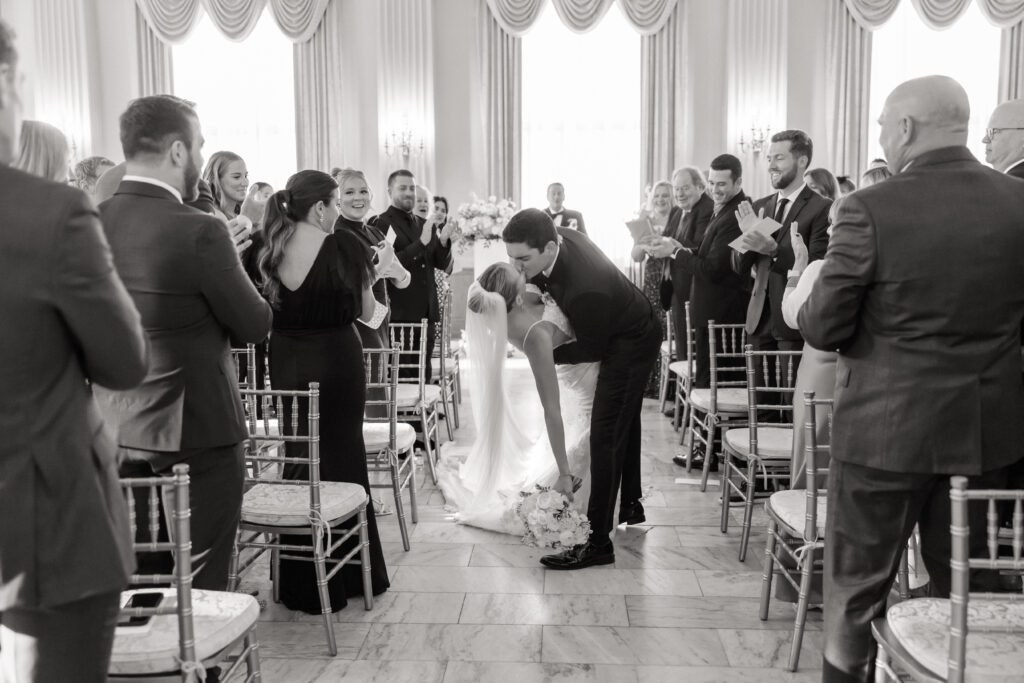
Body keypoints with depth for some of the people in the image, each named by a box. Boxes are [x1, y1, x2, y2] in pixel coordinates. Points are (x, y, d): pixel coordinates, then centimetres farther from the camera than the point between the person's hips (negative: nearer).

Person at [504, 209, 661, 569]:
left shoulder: (585, 289, -41)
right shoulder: (560, 236, -19)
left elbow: (591, 350, -25)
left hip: (630, 345, -10)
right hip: (630, 330, 10)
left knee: (605, 437, -11)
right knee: (624, 423, 23)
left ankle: (599, 541, -5)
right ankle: (630, 505, 43)